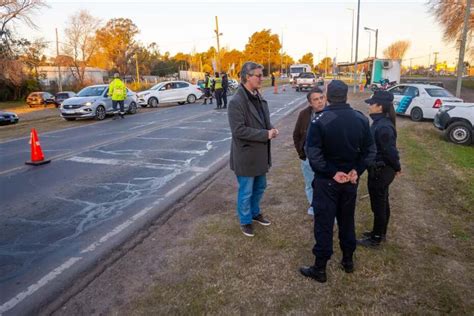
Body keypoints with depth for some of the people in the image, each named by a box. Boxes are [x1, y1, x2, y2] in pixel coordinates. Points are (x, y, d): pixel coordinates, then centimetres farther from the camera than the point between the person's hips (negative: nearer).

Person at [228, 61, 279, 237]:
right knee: (246, 192, 9)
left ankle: (255, 213, 44)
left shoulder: (259, 98, 8)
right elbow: (238, 130, -25)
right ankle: (245, 221, 29)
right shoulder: (236, 102, -20)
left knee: (260, 187, 22)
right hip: (246, 155, -8)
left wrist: (271, 130, -5)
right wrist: (265, 134, -22)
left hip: (261, 153, 8)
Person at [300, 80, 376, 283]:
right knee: (347, 220, 20)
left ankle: (320, 269, 16)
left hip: (326, 181, -4)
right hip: (350, 179, 5)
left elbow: (313, 153, -23)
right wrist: (357, 171, -5)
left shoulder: (320, 121, -17)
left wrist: (332, 173, -15)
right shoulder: (361, 119, -2)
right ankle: (348, 261, 34)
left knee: (324, 224, 5)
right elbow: (370, 150, -1)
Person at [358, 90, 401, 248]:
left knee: (378, 205, 4)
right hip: (381, 170, 10)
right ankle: (380, 233, 37)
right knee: (382, 203, 21)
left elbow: (390, 151, -23)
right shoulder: (380, 122, 6)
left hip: (380, 171, -10)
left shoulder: (383, 126, -25)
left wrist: (397, 168, -8)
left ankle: (376, 238, 20)